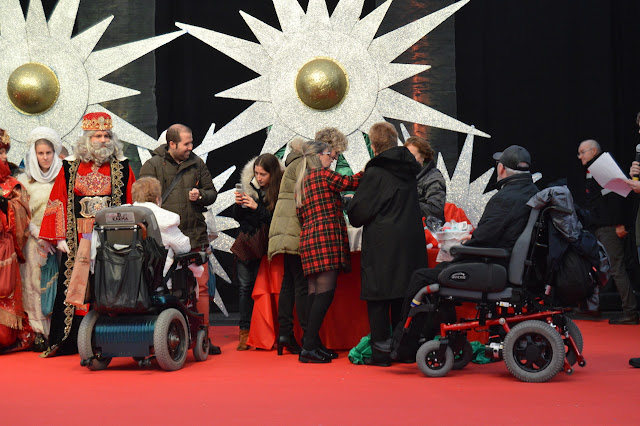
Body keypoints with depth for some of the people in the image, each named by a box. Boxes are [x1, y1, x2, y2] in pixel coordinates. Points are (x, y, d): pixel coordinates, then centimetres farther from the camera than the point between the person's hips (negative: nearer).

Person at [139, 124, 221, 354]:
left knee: (200, 285, 2)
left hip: (195, 235, 3)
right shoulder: (152, 166, 2)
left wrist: (200, 195, -5)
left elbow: (212, 192, 17)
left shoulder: (197, 164, 12)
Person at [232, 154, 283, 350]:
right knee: (245, 287, 2)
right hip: (246, 245, 4)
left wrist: (256, 207, -20)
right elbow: (238, 218, 12)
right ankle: (244, 331, 7)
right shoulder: (250, 186, 5)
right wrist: (239, 205, -7)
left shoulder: (279, 192, -9)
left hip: (264, 247, -4)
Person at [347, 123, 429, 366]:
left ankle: (381, 353, 1)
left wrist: (353, 214, 11)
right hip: (410, 242, 6)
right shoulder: (409, 169, 8)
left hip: (382, 244, -6)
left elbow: (358, 211, -12)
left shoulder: (375, 172, -11)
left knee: (378, 298, 1)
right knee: (404, 296, 12)